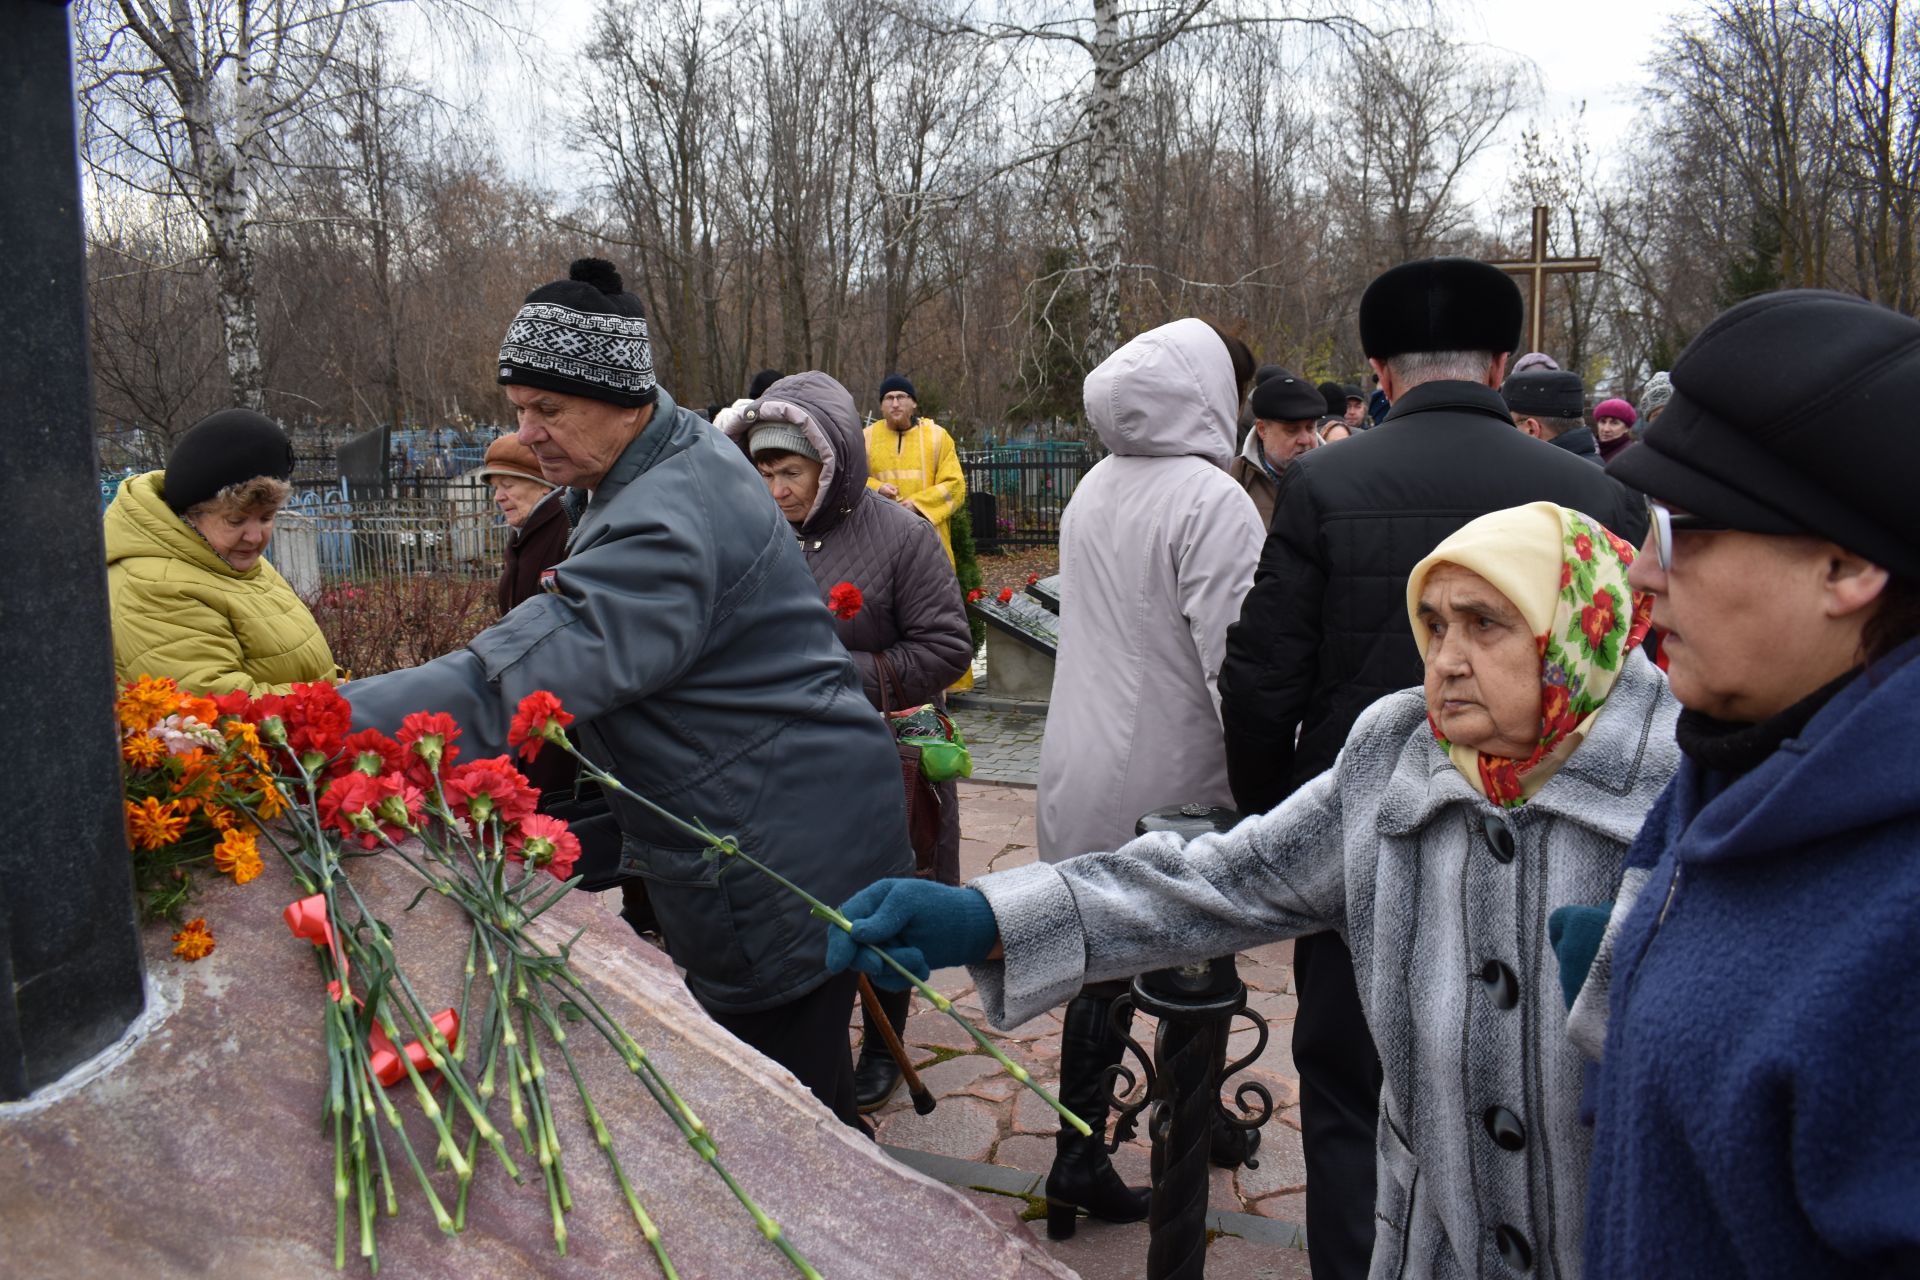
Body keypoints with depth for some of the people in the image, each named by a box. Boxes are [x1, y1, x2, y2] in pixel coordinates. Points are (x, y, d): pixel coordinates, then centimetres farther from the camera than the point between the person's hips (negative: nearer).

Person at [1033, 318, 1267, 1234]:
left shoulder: (1094, 490, 8)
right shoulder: (1211, 500, -17)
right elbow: (1234, 660, -22)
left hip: (1082, 768, 8)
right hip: (1170, 782, -7)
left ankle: (1081, 1154, 26)